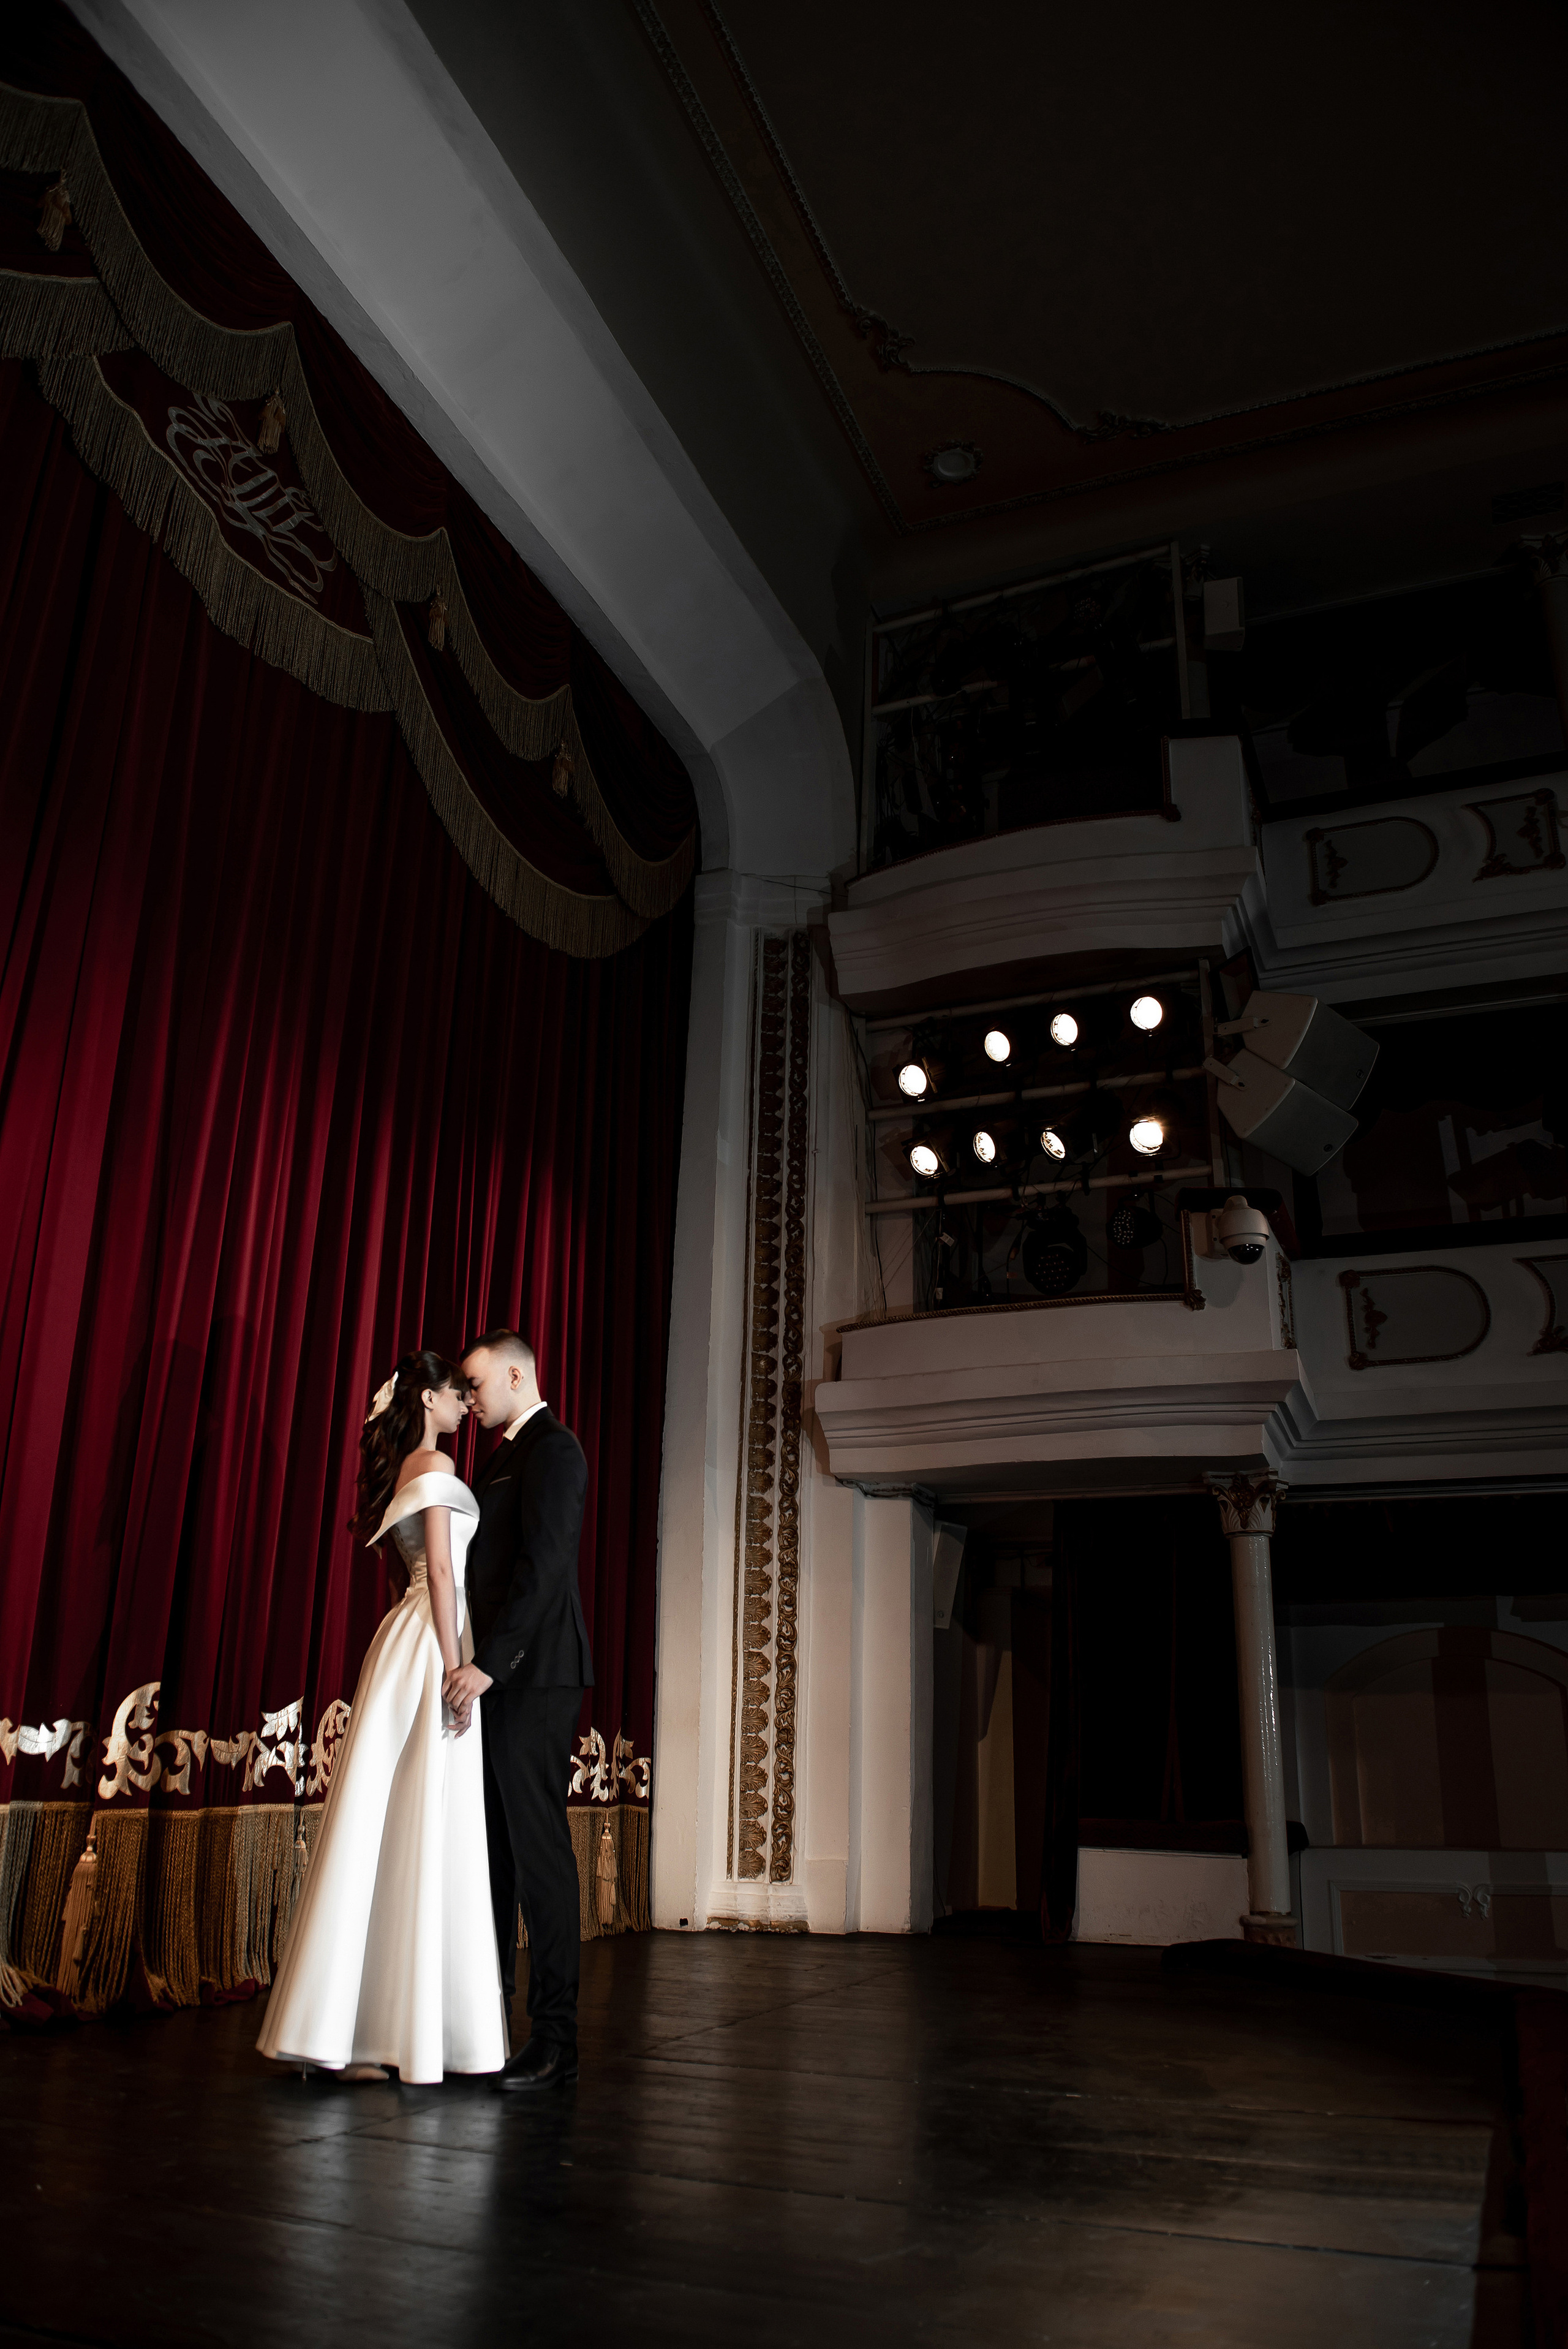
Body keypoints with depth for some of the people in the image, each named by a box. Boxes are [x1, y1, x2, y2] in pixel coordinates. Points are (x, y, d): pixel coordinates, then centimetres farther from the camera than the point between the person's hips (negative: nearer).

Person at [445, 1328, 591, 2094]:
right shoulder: (504, 1456, 20)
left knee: (538, 1848, -4)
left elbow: (544, 1565, -20)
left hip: (533, 1674, -9)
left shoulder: (552, 1449, -10)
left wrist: (489, 1662, -23)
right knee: (490, 1849, 12)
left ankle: (555, 2039, 4)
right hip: (497, 1675, 9)